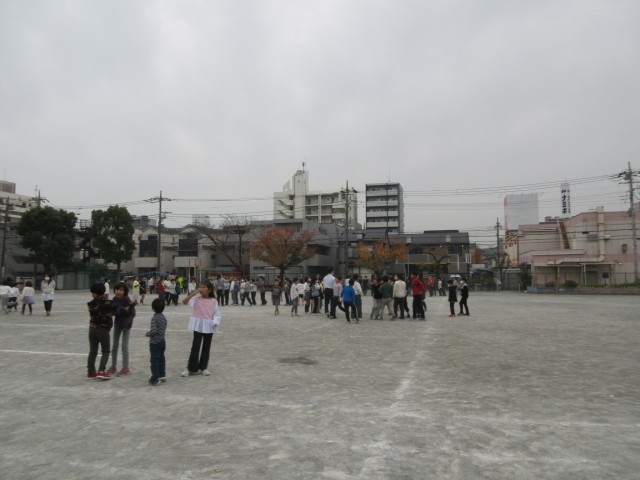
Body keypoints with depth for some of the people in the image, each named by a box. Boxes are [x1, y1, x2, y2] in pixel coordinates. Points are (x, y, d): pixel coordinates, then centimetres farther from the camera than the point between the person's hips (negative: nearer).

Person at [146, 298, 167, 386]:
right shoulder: (164, 317, 5)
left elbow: (154, 330, -25)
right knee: (161, 358, 17)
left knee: (154, 360, -3)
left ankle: (155, 379, 0)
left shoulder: (154, 318, -18)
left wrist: (147, 334, -7)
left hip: (154, 342, -7)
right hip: (162, 341, 7)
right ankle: (162, 375, 27)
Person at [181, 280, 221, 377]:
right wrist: (194, 293, -18)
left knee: (206, 347, 11)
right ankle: (191, 368, 12)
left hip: (209, 327, 1)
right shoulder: (196, 299, -2)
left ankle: (203, 367, 24)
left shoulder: (214, 301, -2)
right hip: (198, 326, -1)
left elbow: (217, 314, 0)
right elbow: (184, 301, -14)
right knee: (195, 347, 1)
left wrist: (215, 322, -17)